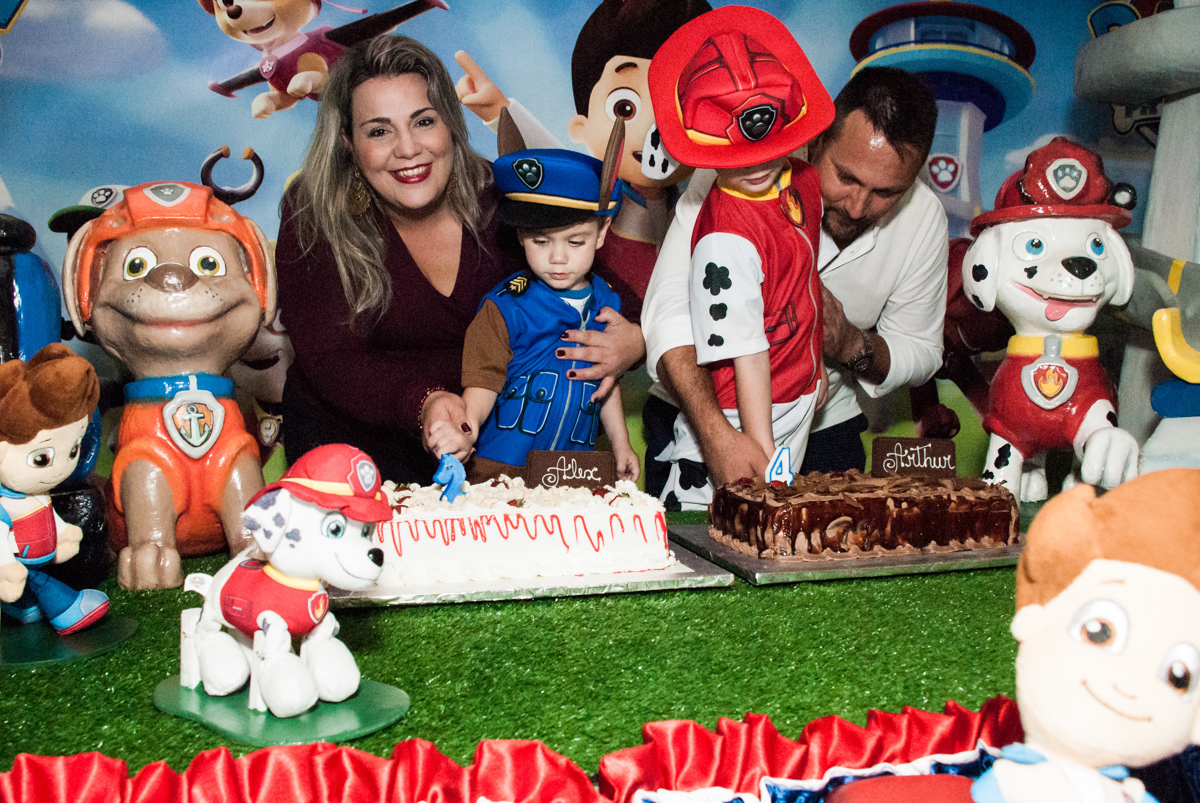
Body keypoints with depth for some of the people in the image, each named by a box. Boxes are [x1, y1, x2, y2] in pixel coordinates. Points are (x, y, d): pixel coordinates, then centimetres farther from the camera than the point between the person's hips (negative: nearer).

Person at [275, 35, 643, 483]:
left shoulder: (501, 202, -8)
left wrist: (636, 339, -27)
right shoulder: (313, 219, -12)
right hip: (351, 434, -1)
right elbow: (332, 362, -18)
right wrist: (422, 403, -39)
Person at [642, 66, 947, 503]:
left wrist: (854, 347, -20)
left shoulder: (923, 218, -9)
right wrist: (717, 433, -41)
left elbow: (921, 353, 3)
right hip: (701, 418, -2)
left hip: (823, 429, 3)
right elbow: (670, 313, -28)